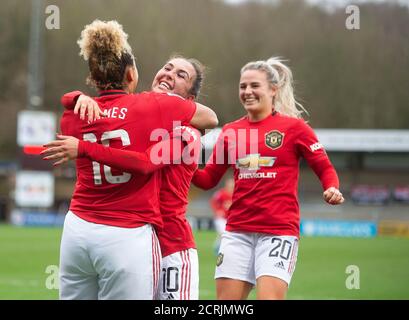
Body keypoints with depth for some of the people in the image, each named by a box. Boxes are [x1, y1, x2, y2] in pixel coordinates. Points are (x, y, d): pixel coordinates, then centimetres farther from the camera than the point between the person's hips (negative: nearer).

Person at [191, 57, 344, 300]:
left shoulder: (293, 127, 0)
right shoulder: (230, 131, 10)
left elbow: (325, 168, 4)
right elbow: (208, 179, 14)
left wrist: (332, 190, -17)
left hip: (279, 231, -4)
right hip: (237, 232, 4)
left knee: (269, 296, -15)